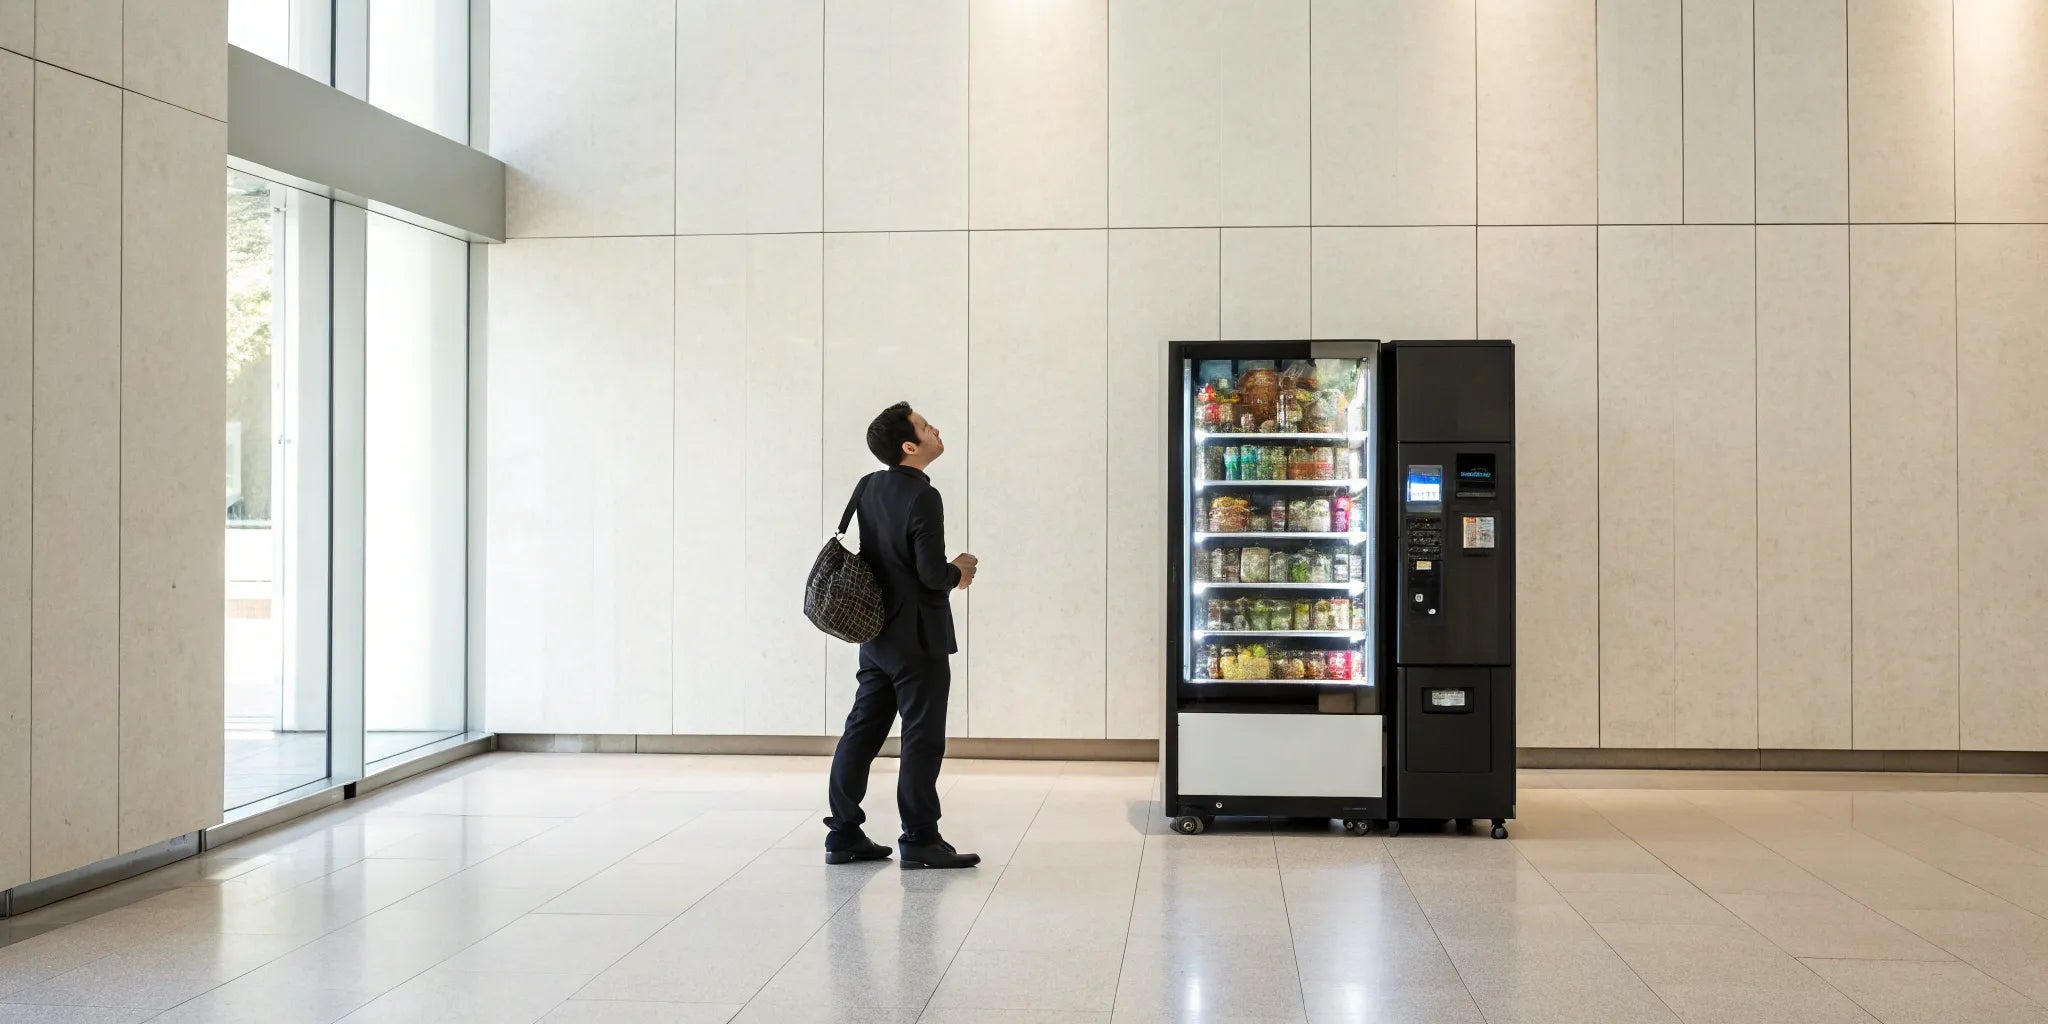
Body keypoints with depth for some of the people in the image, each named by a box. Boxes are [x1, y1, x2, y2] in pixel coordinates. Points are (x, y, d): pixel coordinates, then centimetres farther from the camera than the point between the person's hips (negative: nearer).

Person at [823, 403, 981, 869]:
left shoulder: (868, 487, 6)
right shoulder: (923, 497, -19)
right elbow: (932, 573, -22)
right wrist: (959, 574, 1)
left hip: (876, 633, 8)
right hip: (918, 638, -8)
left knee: (862, 731, 11)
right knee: (923, 738, 0)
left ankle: (844, 833, 16)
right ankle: (920, 839, 6)